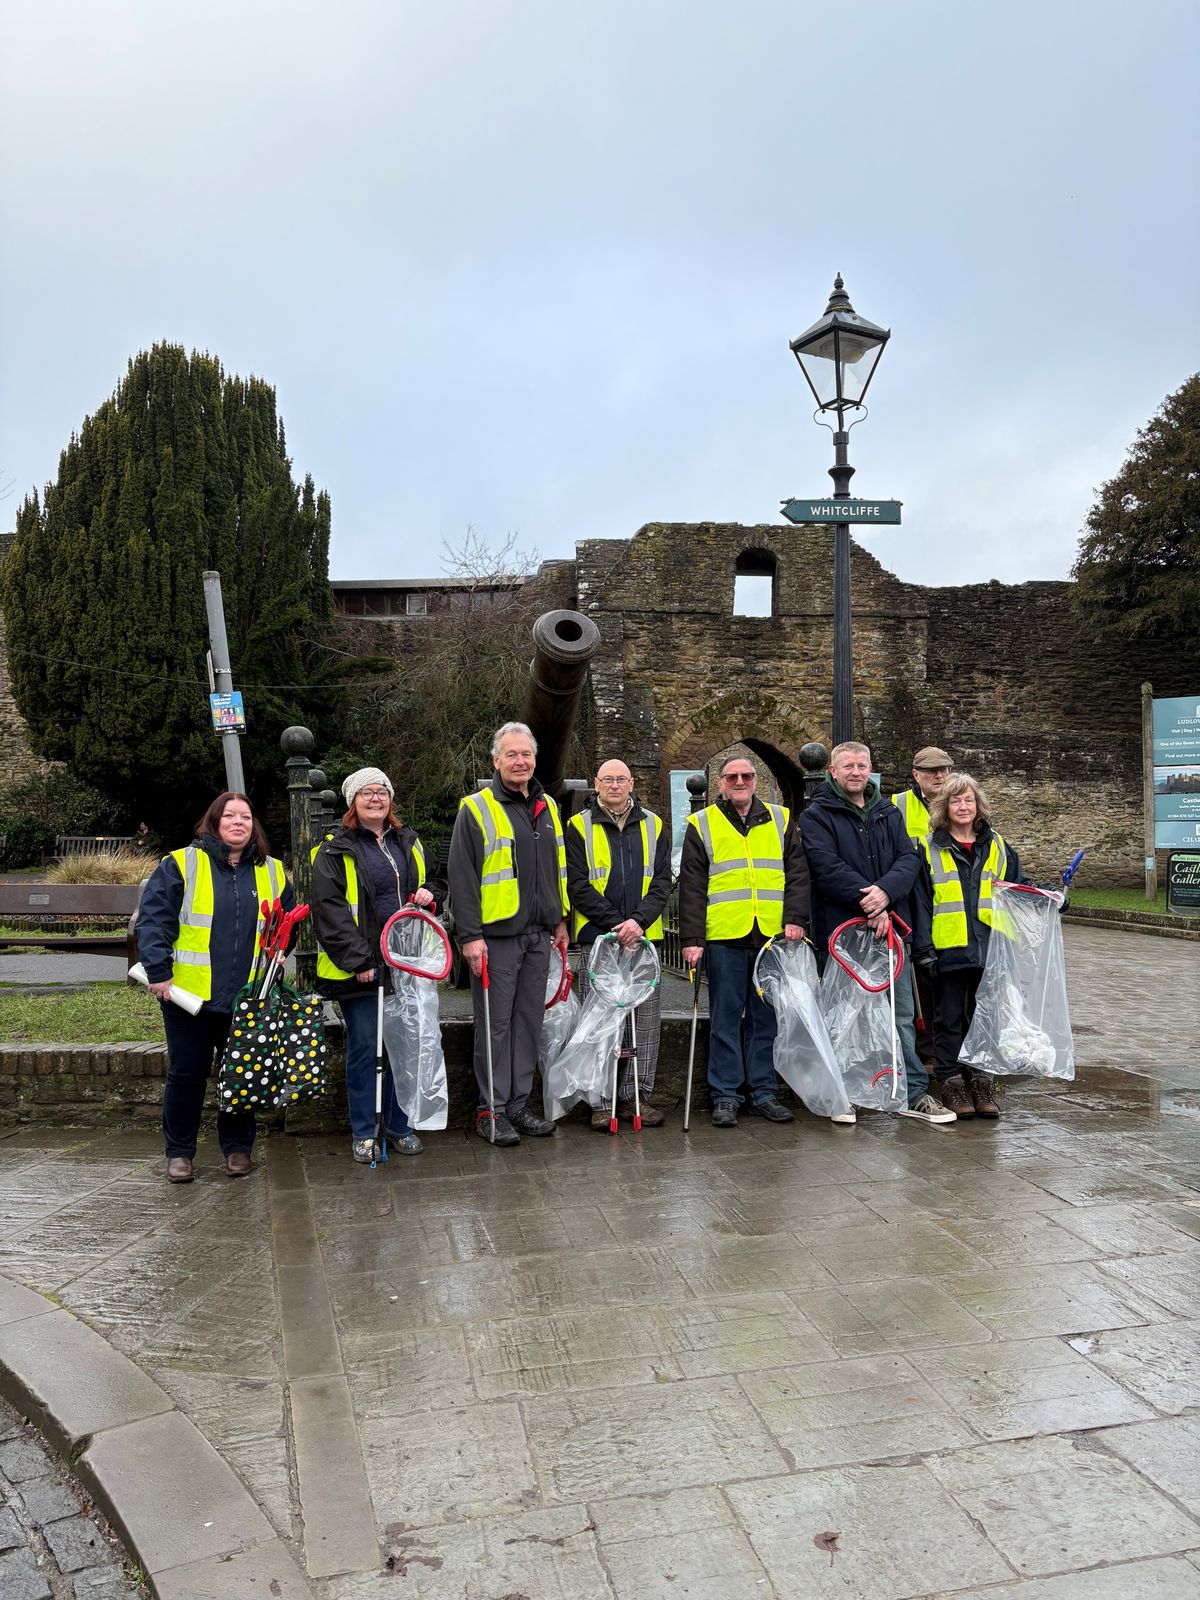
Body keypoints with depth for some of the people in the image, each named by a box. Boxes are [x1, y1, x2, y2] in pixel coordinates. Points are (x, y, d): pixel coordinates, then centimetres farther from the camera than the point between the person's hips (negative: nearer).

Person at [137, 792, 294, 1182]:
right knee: (187, 1073, 6)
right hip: (190, 994, -3)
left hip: (248, 999, 3)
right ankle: (179, 1152, 21)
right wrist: (158, 973, -13)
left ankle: (237, 1147, 25)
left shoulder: (271, 872, 8)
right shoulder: (181, 865, -4)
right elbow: (152, 920, -8)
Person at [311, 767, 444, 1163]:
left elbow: (434, 881, 27)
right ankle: (363, 1132, 15)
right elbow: (330, 909, -11)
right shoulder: (335, 850, -3)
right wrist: (358, 960, -18)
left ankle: (399, 1125, 23)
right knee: (364, 1048, 1)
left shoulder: (408, 843, 14)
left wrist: (429, 893, 2)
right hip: (360, 967, -4)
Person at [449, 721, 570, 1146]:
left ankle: (518, 1104, 21)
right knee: (496, 1025, 0)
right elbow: (462, 877, -11)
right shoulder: (476, 809, -7)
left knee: (529, 1022, 11)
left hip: (537, 936, 6)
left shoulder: (547, 807, 13)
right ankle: (491, 1110, 9)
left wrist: (559, 920, 18)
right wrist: (470, 935, -15)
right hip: (495, 936, -6)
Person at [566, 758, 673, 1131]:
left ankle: (635, 1096, 15)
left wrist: (638, 920, -12)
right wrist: (616, 924, -13)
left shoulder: (653, 826, 11)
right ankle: (601, 1101, 7)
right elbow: (578, 886, -5)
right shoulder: (579, 827, 2)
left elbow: (663, 881, 4)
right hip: (596, 938, -3)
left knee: (647, 1018, 4)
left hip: (643, 937, 3)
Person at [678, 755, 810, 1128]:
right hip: (724, 938, -2)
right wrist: (691, 939, -6)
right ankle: (725, 1096, 11)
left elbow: (798, 874, 9)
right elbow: (691, 887, 2)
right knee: (725, 1019, 3)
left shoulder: (781, 820, 13)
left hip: (773, 936, 2)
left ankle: (764, 1092, 18)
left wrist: (795, 919, -4)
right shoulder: (702, 825, 6)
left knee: (766, 1017, 8)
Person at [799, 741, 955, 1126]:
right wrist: (869, 903, -19)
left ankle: (914, 1094, 13)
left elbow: (909, 858, 2)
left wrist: (886, 892, -17)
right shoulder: (817, 816, -1)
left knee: (901, 1014, 6)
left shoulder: (889, 814, 15)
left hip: (889, 928, 4)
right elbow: (828, 868, -13)